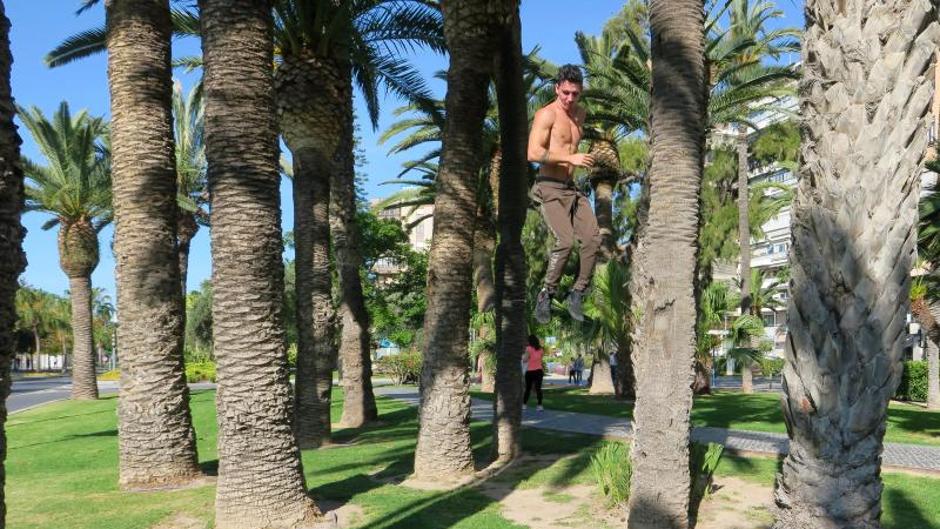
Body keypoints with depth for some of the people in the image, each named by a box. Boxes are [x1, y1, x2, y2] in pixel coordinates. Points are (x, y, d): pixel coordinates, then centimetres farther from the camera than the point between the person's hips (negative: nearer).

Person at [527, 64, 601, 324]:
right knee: (565, 240, -22)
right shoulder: (546, 114, -9)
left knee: (593, 238, -9)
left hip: (572, 188, 8)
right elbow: (533, 153, -21)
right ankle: (546, 296, -6)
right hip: (550, 188, -7)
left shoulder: (580, 114, 16)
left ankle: (577, 294, 2)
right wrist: (570, 158, -22)